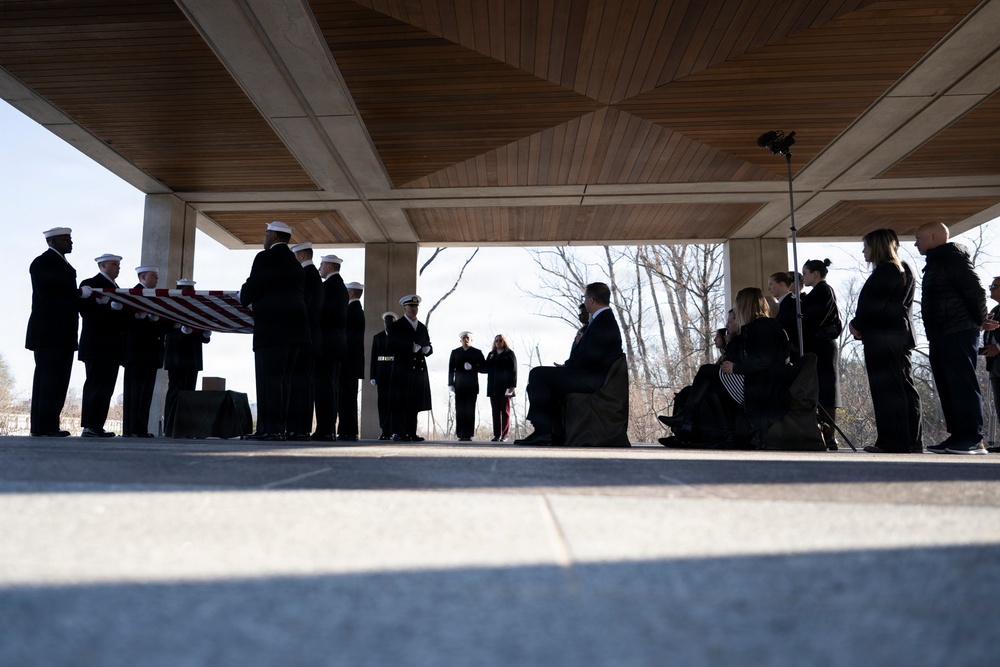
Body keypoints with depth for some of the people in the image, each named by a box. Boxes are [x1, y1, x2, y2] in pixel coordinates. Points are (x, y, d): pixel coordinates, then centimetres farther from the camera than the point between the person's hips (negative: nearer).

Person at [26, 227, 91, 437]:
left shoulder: (64, 264, 22)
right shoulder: (42, 262, -4)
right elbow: (46, 294, -16)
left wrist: (90, 296, 4)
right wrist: (80, 293, -14)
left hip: (63, 333, 9)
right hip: (47, 331, -9)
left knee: (59, 380, 6)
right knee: (48, 378, -9)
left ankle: (48, 425, 8)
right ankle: (43, 427, -8)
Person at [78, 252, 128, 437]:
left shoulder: (115, 287, 23)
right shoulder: (90, 284, -2)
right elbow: (87, 312, -14)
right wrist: (112, 308, -23)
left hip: (111, 346, 8)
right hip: (97, 346, -8)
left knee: (105, 387, 6)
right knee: (97, 385, -10)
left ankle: (96, 426, 7)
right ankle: (91, 427, -9)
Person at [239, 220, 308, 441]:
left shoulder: (266, 257, -4)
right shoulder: (296, 264, 21)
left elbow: (252, 287, -9)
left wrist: (243, 298, 12)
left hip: (272, 326, -8)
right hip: (293, 325, 8)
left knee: (269, 377, -9)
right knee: (283, 377, 8)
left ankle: (269, 428, -11)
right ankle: (279, 427, 7)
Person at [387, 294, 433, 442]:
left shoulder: (422, 327, 21)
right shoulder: (396, 327, 3)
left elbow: (429, 347, 21)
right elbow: (392, 348, -7)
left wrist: (427, 349, -2)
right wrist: (411, 348, -17)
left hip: (419, 370, 5)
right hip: (402, 369, -5)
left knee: (415, 404, 5)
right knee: (400, 403, -7)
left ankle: (411, 433, 8)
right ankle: (398, 433, -5)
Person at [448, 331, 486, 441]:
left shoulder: (477, 352, 10)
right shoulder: (455, 352, 13)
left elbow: (484, 368, 4)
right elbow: (451, 369, 8)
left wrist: (473, 367, -11)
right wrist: (451, 384, -1)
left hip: (472, 386, -1)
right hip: (459, 386, 1)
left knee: (470, 411, -5)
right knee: (460, 410, -4)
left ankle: (468, 434, -3)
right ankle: (461, 435, -3)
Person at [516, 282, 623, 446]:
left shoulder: (603, 321, -14)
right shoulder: (604, 319, 19)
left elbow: (590, 356, -23)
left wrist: (568, 367, -8)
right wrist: (567, 366, 6)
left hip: (594, 380, -11)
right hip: (593, 378, 11)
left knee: (538, 374, -14)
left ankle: (543, 431, -16)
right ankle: (556, 432, 9)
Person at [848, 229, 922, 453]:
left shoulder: (884, 271, -13)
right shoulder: (904, 269, 18)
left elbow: (873, 306, -18)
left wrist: (857, 325, -2)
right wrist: (861, 326, 13)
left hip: (882, 338, -10)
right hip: (902, 335, 10)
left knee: (886, 389, -7)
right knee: (904, 387, 10)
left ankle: (893, 442, -6)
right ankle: (912, 441, 14)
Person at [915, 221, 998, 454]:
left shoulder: (953, 257, -8)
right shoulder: (936, 263, 23)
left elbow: (975, 291, -14)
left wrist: (980, 321, -3)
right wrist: (978, 321, 17)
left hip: (957, 335, -10)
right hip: (941, 337, 10)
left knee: (962, 385, -11)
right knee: (947, 388, 7)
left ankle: (973, 439, -10)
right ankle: (957, 437, 9)